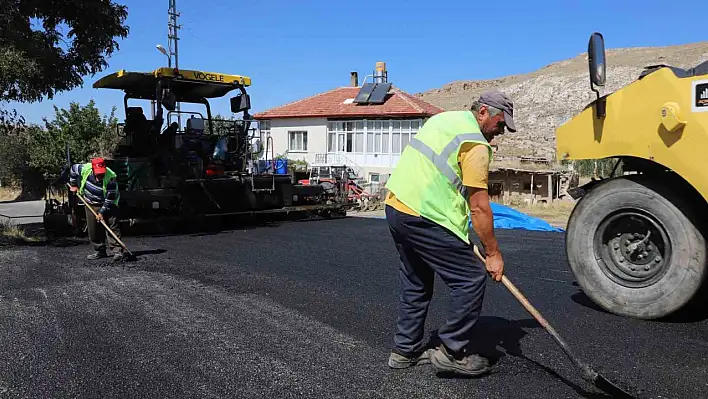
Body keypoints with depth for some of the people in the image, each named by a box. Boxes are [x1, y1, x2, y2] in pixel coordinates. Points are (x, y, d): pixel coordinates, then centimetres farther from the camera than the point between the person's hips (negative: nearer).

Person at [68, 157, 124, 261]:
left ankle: (118, 251, -13)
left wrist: (102, 212, -20)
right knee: (94, 229, 6)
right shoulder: (85, 169, -19)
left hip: (108, 205, -4)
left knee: (112, 227, -12)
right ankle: (100, 251, 16)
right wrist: (74, 185, 9)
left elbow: (110, 199, -23)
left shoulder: (110, 178, -29)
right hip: (91, 204, 5)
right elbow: (73, 168, 5)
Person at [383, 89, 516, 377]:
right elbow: (479, 207, -12)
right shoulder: (476, 144, -10)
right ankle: (451, 353, 8)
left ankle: (405, 350, 29)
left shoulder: (443, 118, 18)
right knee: (472, 278, 0)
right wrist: (493, 253, -4)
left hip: (395, 205, 10)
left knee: (416, 283, 20)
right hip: (424, 219, -10)